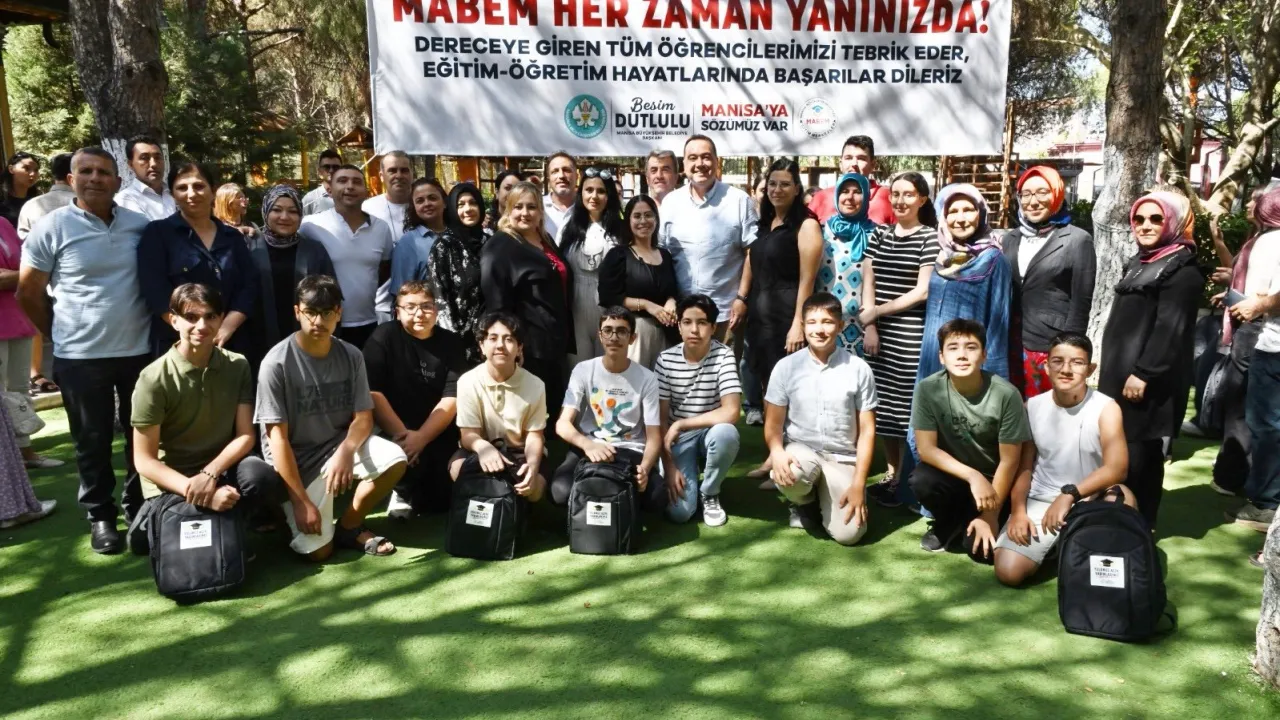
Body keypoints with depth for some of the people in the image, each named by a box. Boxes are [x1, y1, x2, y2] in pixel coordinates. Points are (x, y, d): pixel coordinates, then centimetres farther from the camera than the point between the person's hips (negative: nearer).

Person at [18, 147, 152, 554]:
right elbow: (29, 292, 0)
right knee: (92, 441, 9)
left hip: (140, 349, 3)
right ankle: (100, 515, 24)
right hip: (80, 356, -2)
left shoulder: (141, 225, 0)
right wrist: (61, 335, 5)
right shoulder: (52, 227, -7)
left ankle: (140, 507, 31)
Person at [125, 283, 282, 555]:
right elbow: (144, 460, -12)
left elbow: (245, 436, -5)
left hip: (221, 467, 2)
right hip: (170, 481, -1)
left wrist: (210, 474, -23)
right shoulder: (154, 379, -13)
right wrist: (199, 493, -25)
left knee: (264, 479, -29)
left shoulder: (237, 366, -3)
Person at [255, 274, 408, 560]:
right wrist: (301, 501, -20)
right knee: (318, 549, -14)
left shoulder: (351, 356, -3)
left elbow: (364, 417, -4)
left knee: (395, 460, -24)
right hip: (295, 460, -4)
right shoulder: (276, 363, -17)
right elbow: (277, 438, -17)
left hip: (339, 444, 4)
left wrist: (346, 451, -28)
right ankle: (285, 508, 20)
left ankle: (348, 527, -1)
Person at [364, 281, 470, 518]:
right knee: (407, 460, -33)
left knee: (441, 499, -11)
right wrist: (401, 435, -23)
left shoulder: (451, 343, 1)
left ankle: (412, 494, 27)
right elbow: (373, 393, -13)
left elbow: (452, 399, -7)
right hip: (393, 433, -2)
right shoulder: (384, 337, -5)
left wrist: (421, 438, -21)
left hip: (438, 434, 3)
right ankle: (404, 492, 5)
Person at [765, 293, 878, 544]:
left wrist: (858, 483, -10)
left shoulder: (859, 369, -5)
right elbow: (773, 422, -1)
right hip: (801, 449, 0)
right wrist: (777, 452, -24)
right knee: (789, 476, -36)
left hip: (843, 458, 0)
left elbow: (867, 430, -2)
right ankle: (805, 502, 3)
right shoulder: (786, 367, -4)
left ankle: (825, 499, 18)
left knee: (848, 533, -18)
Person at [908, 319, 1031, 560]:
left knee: (982, 549, -20)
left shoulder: (1006, 394, -22)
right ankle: (949, 522, 4)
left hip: (994, 480, -1)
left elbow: (1009, 461, -15)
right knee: (921, 481, -31)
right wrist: (972, 476, -30)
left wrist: (990, 515, -15)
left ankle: (970, 519, 17)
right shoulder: (928, 389, -18)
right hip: (953, 472, 2)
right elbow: (926, 448, -17)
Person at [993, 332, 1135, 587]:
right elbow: (1023, 465, 3)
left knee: (1122, 497, -38)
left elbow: (1116, 468, -21)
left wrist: (1070, 494, -30)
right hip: (1040, 502, 2)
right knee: (1008, 572, -17)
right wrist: (1018, 511, -10)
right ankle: (1054, 546, 16)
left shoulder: (1106, 408, -10)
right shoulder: (1032, 407, -1)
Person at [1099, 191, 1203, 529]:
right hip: (1121, 370, 9)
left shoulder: (1182, 268, -10)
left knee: (1139, 450, -4)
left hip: (1148, 377, -9)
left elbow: (1170, 328, -18)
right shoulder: (1139, 262, 18)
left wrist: (1144, 373, -22)